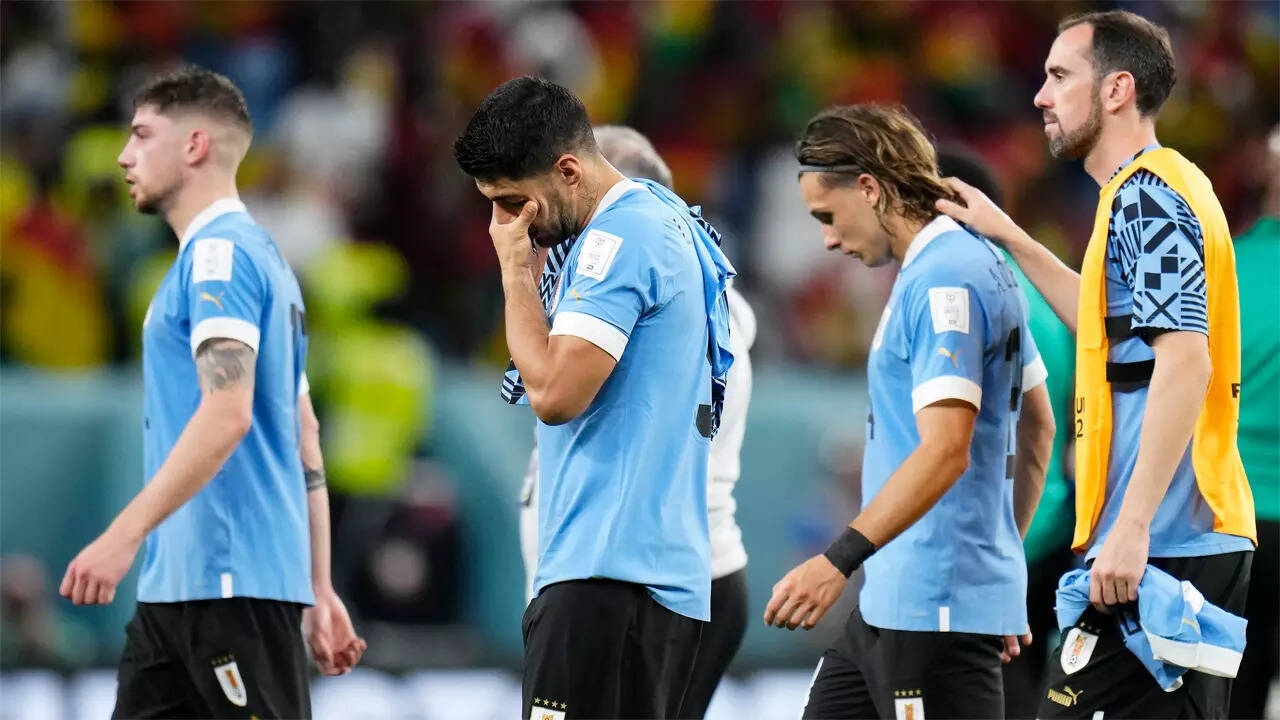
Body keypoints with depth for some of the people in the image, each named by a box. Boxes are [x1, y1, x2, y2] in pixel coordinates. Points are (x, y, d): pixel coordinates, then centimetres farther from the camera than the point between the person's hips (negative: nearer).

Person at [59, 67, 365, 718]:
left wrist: (124, 535, -27)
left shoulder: (219, 254, -11)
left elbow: (228, 413, -23)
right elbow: (304, 438, 21)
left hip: (232, 584, -10)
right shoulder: (259, 257, 20)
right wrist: (319, 590, 21)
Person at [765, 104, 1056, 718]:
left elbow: (945, 450, -26)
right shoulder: (982, 265, 16)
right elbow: (1037, 425, 23)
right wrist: (1004, 556, 26)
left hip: (937, 607, -11)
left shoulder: (942, 282, -16)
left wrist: (839, 560, -29)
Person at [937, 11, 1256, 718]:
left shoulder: (1147, 196, -12)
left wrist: (1131, 527, -27)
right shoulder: (1148, 192, 19)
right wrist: (1011, 239, 36)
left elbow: (1184, 360, -23)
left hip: (1153, 549, -10)